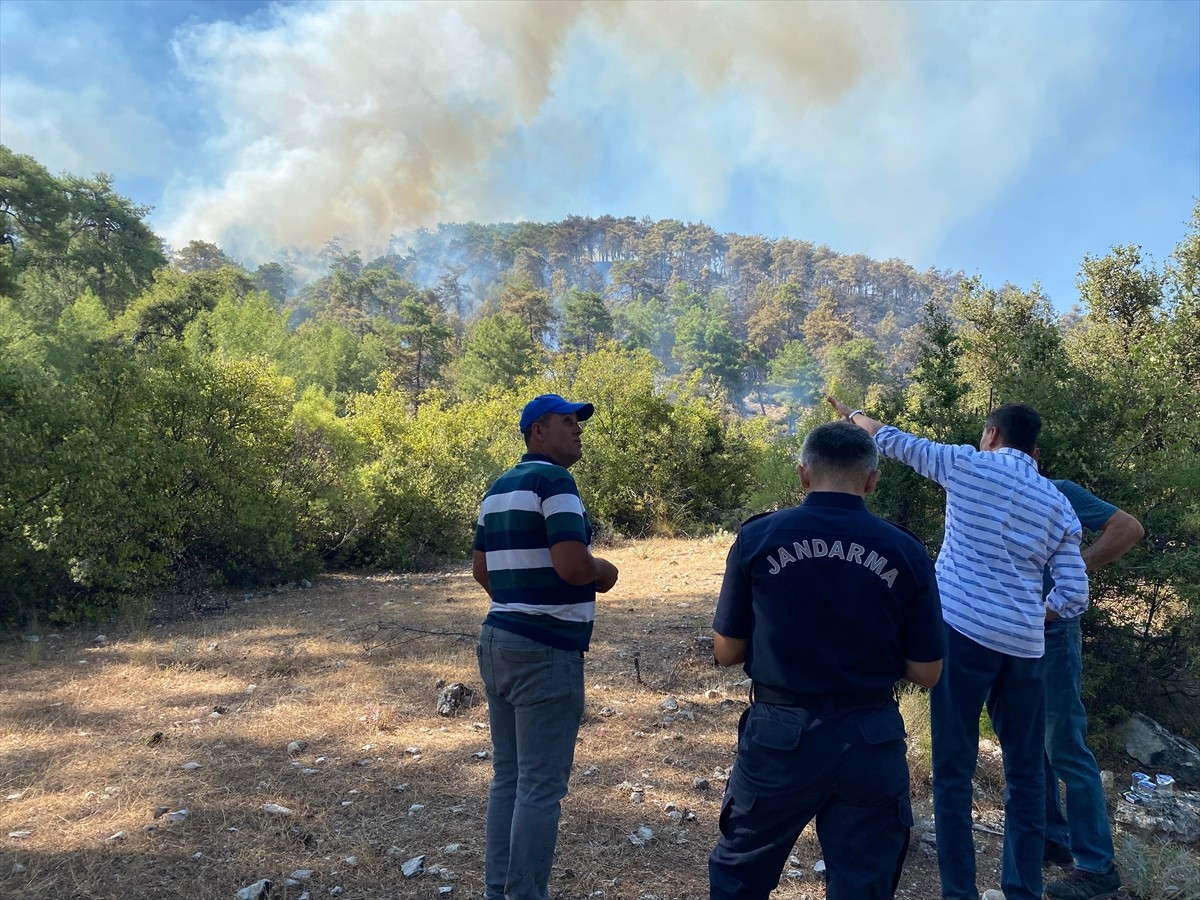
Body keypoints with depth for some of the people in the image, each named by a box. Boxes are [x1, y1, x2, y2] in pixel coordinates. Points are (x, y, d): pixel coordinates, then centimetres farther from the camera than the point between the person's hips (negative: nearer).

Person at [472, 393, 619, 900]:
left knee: (507, 777, 16)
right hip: (545, 651, -9)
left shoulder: (499, 488, 14)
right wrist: (604, 572, -4)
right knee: (541, 786, 0)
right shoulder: (553, 480, -13)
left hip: (498, 639, 9)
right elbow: (571, 565, -24)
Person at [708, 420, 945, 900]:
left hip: (779, 733, -1)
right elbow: (926, 673, 1)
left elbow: (727, 652, -1)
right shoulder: (906, 552, -5)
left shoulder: (757, 537, -8)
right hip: (870, 740, 1)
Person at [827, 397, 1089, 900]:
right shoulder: (1059, 506, 12)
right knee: (1026, 773, 14)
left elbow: (895, 443, 14)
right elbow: (1074, 597, 7)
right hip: (1025, 646, 4)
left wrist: (853, 415, 32)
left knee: (954, 770, 3)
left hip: (964, 632, -4)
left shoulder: (969, 464, 2)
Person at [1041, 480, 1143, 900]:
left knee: (1066, 749, -3)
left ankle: (1097, 866, 7)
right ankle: (1053, 839, 28)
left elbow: (1129, 527, -16)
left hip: (1052, 635, -8)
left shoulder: (1058, 492, -8)